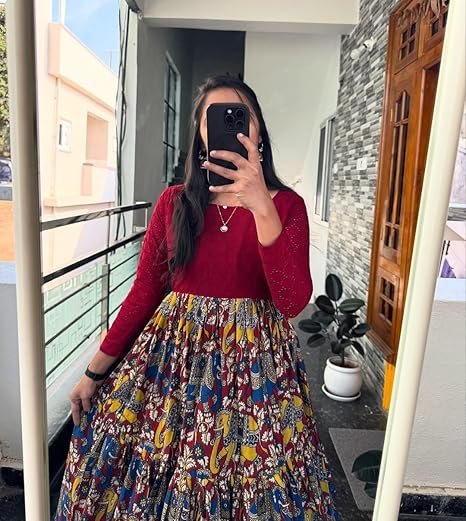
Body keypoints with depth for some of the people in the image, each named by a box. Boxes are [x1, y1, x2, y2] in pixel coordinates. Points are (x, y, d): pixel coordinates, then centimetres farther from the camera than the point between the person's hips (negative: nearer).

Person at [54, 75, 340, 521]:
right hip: (173, 353, 2)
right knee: (154, 478, 12)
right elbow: (144, 291, 2)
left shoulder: (286, 204, -4)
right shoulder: (174, 202, 0)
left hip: (252, 359, -1)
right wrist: (95, 371, 4)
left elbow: (293, 301, -17)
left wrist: (261, 206, -28)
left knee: (246, 477, 11)